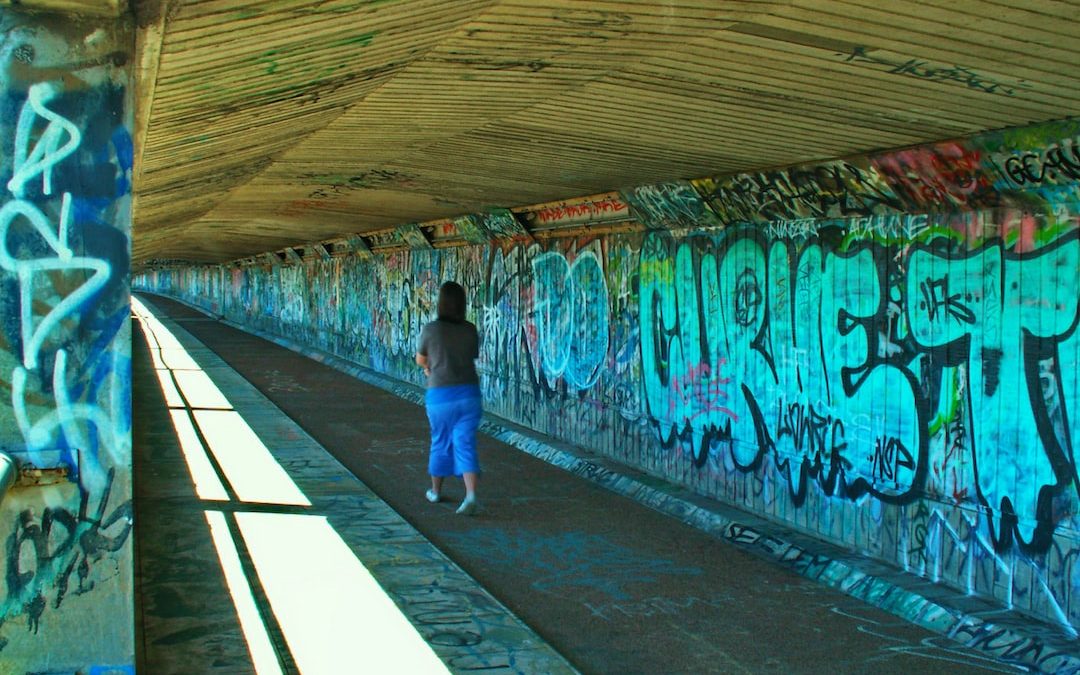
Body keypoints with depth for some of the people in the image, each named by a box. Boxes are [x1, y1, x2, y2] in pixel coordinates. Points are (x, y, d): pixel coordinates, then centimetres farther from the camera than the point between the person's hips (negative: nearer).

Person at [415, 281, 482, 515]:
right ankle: (470, 494, -17)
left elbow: (420, 360, 6)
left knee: (440, 442, 16)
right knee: (465, 443, 0)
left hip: (440, 395, -1)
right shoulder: (470, 330, 0)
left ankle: (436, 491, 33)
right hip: (468, 392, 1)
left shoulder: (430, 329, -7)